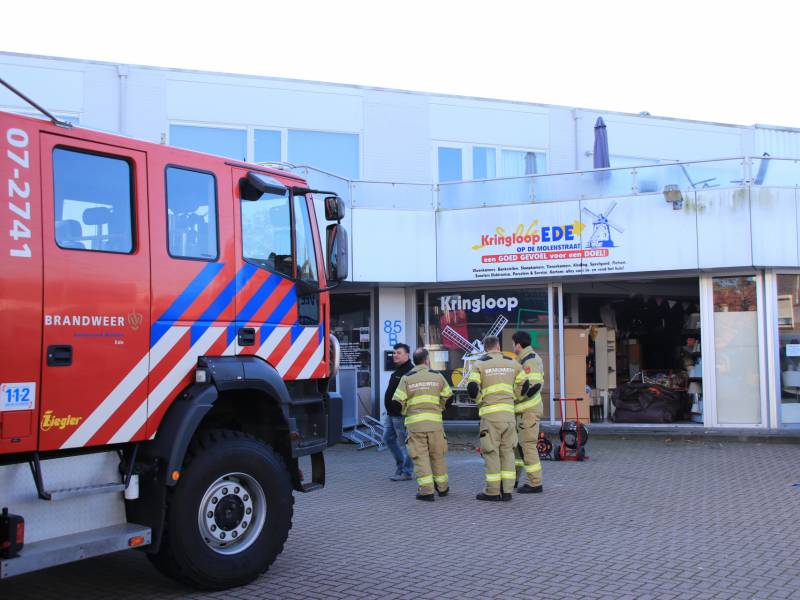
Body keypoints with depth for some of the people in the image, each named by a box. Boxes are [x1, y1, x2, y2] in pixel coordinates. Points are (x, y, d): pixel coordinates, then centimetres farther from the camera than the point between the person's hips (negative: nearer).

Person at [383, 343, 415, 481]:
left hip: (401, 414, -11)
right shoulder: (397, 371, 17)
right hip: (391, 413, 11)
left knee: (403, 441, -3)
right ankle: (400, 463, 28)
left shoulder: (410, 371, -16)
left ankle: (406, 472, 6)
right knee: (388, 438, 16)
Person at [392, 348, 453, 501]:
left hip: (414, 423, -2)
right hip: (435, 422, 2)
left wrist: (405, 412, 14)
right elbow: (447, 396, 10)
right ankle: (442, 487, 26)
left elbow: (398, 401, -5)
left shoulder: (406, 378, -2)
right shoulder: (437, 377, 3)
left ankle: (426, 490, -4)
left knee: (420, 456, 2)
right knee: (437, 455, 15)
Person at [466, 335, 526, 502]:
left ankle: (493, 492, 4)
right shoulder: (512, 363, 9)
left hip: (490, 414, -4)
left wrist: (480, 400, 8)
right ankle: (507, 491, 11)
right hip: (509, 413, 4)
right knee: (507, 450, 11)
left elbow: (472, 389, -10)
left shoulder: (480, 364, -3)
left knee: (491, 452, 2)